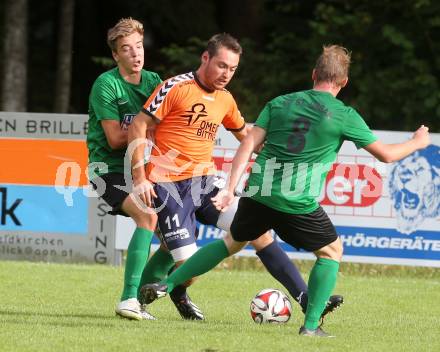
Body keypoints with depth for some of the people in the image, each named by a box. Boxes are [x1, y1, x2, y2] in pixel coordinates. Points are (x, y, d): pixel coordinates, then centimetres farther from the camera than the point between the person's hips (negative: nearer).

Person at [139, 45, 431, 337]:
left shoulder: (280, 103, 9)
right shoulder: (344, 115, 0)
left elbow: (248, 145, 1)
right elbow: (385, 154, 7)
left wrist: (230, 189, -1)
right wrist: (416, 143, 26)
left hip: (259, 194, 4)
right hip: (299, 204, -4)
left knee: (233, 242, 27)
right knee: (331, 252, 18)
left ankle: (166, 285, 25)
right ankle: (311, 325, 9)